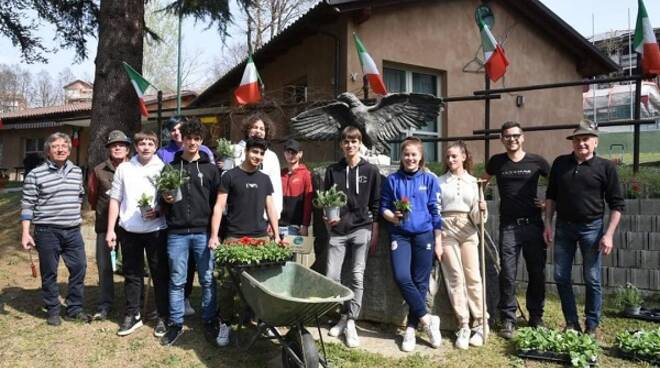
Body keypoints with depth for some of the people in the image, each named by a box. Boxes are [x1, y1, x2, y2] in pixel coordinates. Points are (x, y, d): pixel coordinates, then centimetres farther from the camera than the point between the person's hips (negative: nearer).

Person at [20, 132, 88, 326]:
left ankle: (74, 308, 20)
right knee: (49, 272, 6)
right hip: (47, 231, -4)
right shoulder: (35, 175, -7)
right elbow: (27, 205, -7)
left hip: (73, 230, 5)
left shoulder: (77, 172, 7)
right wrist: (25, 233, -11)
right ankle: (52, 311, 20)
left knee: (79, 268, 7)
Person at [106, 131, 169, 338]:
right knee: (132, 274, 11)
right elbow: (115, 200, 7)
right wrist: (110, 230, 3)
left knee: (160, 274, 4)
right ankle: (132, 315, 24)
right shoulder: (124, 168, 6)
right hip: (129, 230, 2)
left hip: (156, 229, -2)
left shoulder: (164, 168, -1)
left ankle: (163, 317, 15)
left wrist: (158, 211, -17)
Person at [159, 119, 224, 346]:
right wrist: (166, 200, -8)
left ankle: (209, 322, 17)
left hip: (203, 232, 0)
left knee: (207, 280, 4)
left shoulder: (210, 169, 7)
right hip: (177, 233, 1)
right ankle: (176, 323, 18)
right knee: (176, 281, 7)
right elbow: (162, 197, 16)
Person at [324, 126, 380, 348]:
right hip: (337, 230, 2)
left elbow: (376, 202, 5)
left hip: (362, 230, -2)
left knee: (357, 277, -1)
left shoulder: (371, 171, 4)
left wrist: (374, 229, 2)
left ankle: (351, 322, 8)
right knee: (331, 276, -1)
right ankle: (344, 316, 18)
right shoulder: (333, 170, 7)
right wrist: (327, 218, -6)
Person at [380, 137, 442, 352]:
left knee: (420, 283, 3)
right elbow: (383, 207, 8)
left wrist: (438, 241, 1)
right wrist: (392, 217, -14)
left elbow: (436, 212, 3)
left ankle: (411, 328, 14)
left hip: (424, 235, 0)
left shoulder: (430, 180, 3)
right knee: (402, 277, -16)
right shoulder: (392, 180, 5)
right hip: (400, 234, 0)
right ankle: (427, 319, -1)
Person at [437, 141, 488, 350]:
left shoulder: (473, 182, 10)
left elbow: (477, 217, 7)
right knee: (455, 277, -4)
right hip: (447, 230, -1)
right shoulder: (440, 182, 8)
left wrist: (481, 209, -15)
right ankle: (463, 326, 1)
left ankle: (481, 324, 6)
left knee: (473, 276, -3)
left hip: (467, 230, 1)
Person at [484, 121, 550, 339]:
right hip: (509, 226, 0)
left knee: (537, 273, 7)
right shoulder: (497, 162, 5)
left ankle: (536, 317, 22)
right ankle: (508, 320, 8)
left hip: (533, 224, 0)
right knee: (507, 275, -1)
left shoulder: (537, 162, 1)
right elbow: (483, 181, 22)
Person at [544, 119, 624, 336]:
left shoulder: (606, 167, -5)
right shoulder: (560, 164, 4)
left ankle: (592, 326, 18)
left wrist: (609, 235, -10)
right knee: (561, 277, 6)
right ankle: (571, 323, 19)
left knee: (592, 280, 4)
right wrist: (548, 224, 5)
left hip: (591, 228, -3)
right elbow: (551, 196, 12)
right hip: (563, 227, 3)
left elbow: (617, 204, -4)